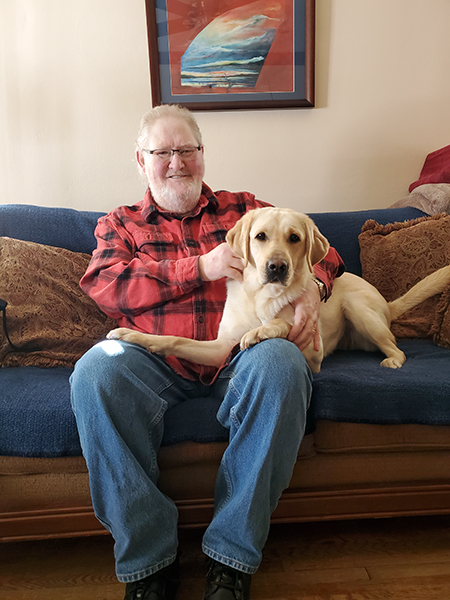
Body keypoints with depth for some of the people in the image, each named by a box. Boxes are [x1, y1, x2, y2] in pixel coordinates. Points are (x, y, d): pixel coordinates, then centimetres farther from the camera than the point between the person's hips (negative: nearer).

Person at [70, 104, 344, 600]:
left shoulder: (242, 209, 22)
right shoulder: (120, 224, 21)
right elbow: (104, 286, 1)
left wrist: (311, 290, -6)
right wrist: (200, 267, -5)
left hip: (240, 351, 1)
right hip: (155, 357, 0)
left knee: (281, 364, -34)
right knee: (94, 372, -32)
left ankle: (232, 553, -19)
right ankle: (148, 558, -17)